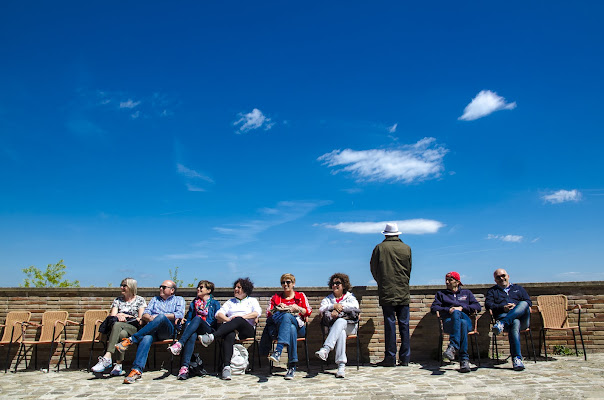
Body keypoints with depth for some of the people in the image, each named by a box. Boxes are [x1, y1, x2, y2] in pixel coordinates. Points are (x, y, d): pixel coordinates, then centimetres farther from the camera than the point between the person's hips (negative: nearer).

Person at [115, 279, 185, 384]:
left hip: (168, 329, -3)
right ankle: (137, 370, -43)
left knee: (161, 318, -37)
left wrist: (159, 316, -3)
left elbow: (180, 314, 1)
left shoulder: (179, 300, 20)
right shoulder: (155, 299, 33)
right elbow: (144, 314, 19)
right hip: (152, 330, 3)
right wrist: (150, 318, -6)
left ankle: (131, 340, -32)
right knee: (146, 338, -34)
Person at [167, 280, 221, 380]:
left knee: (197, 318, -35)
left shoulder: (215, 303, 17)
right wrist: (188, 327, 0)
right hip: (194, 329, 2)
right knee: (192, 335, -37)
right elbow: (188, 319, 24)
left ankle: (179, 344, -46)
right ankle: (185, 366, -50)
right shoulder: (194, 303, 28)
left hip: (208, 330, -2)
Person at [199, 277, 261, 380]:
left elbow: (257, 313, 2)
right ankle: (226, 366, -47)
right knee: (229, 335, -37)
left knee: (238, 320, -38)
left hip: (247, 329, -2)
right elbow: (218, 314, 15)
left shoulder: (252, 301, 24)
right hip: (230, 328, 2)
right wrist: (228, 320, -6)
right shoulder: (230, 302, 32)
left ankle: (212, 336, -51)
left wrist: (242, 317, -10)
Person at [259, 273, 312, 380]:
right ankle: (292, 366, -43)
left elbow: (308, 312, 10)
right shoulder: (276, 297, 23)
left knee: (287, 316, -38)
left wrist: (297, 308, -6)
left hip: (298, 326, -1)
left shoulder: (301, 296, 20)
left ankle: (278, 351, -47)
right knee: (291, 329, -38)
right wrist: (278, 309, -4)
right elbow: (268, 314, 13)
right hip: (278, 326, 1)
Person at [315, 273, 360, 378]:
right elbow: (321, 310, 5)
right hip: (334, 326, 1)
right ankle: (341, 365, -45)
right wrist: (334, 306, -9)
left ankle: (325, 349, -52)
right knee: (341, 332, -36)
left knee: (340, 321, -36)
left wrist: (340, 307, -5)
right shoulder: (328, 299, 25)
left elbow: (355, 307, -2)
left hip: (349, 326, -1)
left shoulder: (350, 297, 20)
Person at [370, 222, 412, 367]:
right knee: (404, 324, 7)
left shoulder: (379, 248, -3)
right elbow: (409, 269, 12)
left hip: (386, 292, -2)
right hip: (403, 292, 2)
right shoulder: (406, 248, 3)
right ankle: (405, 358, 12)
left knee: (389, 324, 1)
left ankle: (390, 358, 4)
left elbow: (374, 269, 5)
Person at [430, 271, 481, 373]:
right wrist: (448, 310, -4)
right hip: (449, 322, 0)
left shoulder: (466, 293, 27)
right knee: (462, 323, -37)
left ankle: (453, 347, -48)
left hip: (466, 320, 0)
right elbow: (433, 308, 11)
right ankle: (464, 359, -46)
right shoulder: (441, 294, 27)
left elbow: (478, 307, 11)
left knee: (456, 313, -38)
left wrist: (461, 308, -2)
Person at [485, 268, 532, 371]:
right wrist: (503, 308, -7)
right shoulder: (492, 291, 28)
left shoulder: (518, 288, 32)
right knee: (515, 324, -38)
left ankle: (502, 324, -48)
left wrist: (516, 307, -4)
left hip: (522, 318, 2)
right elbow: (488, 305, 10)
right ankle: (516, 359, -45)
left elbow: (528, 302, 17)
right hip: (503, 316, -1)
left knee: (524, 304, -32)